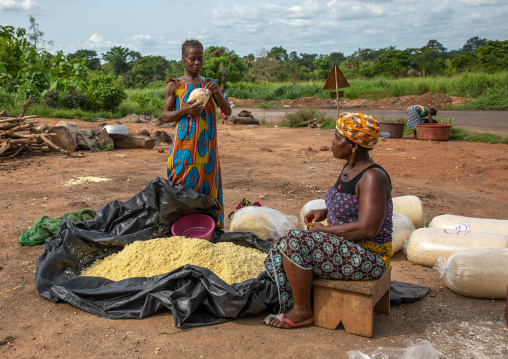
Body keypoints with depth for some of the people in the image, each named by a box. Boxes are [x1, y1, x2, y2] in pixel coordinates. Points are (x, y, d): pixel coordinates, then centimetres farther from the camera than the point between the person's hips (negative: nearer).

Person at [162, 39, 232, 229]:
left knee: (208, 186, 3)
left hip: (207, 146, 3)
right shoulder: (175, 85, 5)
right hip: (184, 146, -2)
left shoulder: (209, 84, 12)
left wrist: (217, 92, -11)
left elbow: (228, 111, 6)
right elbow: (165, 116, 2)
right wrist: (185, 110, -16)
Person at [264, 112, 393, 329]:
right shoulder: (349, 168, 6)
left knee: (296, 243, -23)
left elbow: (367, 229, -28)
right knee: (281, 253, -1)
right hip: (346, 247, 9)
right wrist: (324, 212, 4)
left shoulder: (373, 177, -22)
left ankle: (302, 312, -5)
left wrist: (324, 229, -17)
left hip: (367, 257, -9)